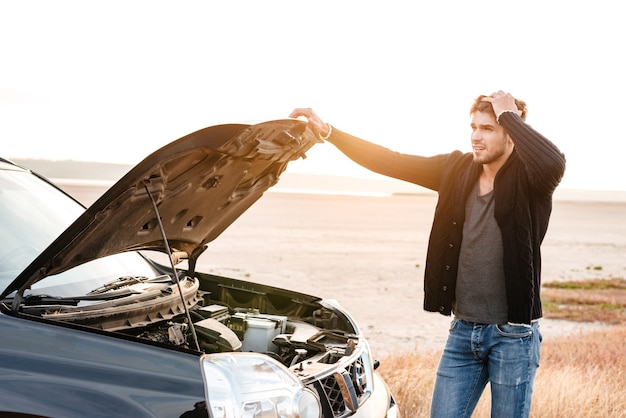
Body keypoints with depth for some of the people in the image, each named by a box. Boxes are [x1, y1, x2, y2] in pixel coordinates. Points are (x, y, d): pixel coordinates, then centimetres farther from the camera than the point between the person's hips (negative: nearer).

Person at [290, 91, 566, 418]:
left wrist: (509, 114, -19)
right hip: (463, 330, 4)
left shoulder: (528, 177, -9)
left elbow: (553, 163, -32)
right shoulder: (458, 170, 4)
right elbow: (391, 162, 1)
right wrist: (328, 132, -6)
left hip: (513, 334, -4)